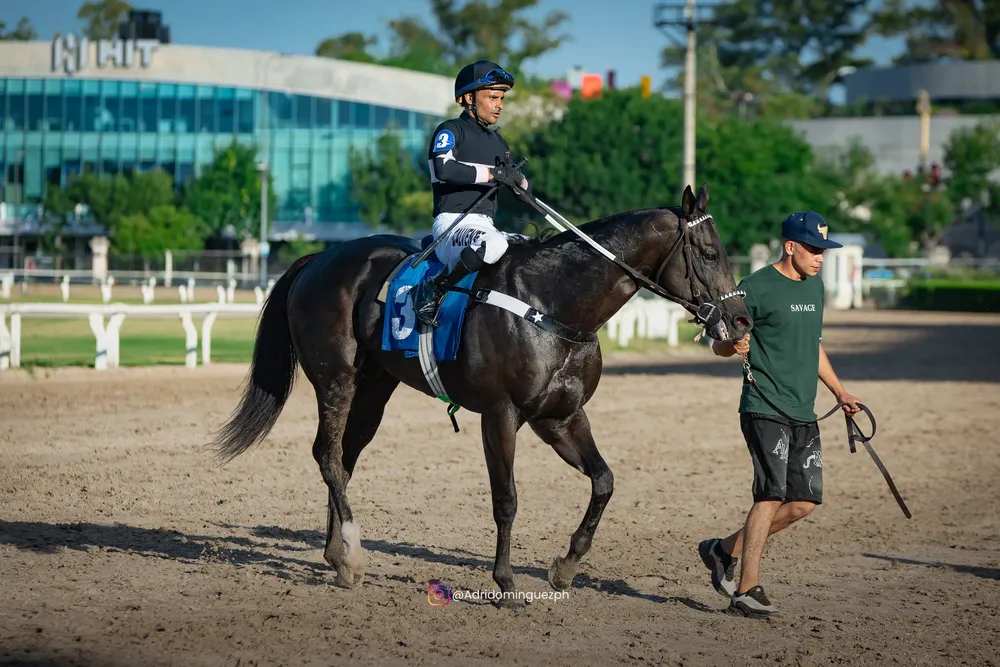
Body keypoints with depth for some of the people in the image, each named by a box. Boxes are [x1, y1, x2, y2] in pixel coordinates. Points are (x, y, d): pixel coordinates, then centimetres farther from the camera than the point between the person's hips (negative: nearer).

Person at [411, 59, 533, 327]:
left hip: (486, 227, 8)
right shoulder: (451, 131, -1)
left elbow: (525, 192, 24)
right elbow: (444, 169, -23)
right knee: (494, 244, -39)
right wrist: (492, 173, -17)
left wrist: (518, 180, -1)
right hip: (452, 225, -8)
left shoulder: (497, 142, 22)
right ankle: (433, 290, -24)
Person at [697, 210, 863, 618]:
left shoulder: (814, 285, 15)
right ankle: (747, 591, -15)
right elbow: (719, 345, -4)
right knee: (771, 495, -17)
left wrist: (838, 391, 26)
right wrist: (735, 346, -27)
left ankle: (725, 550, 18)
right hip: (764, 410, -8)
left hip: (804, 415, 8)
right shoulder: (756, 287, -8)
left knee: (805, 501, 5)